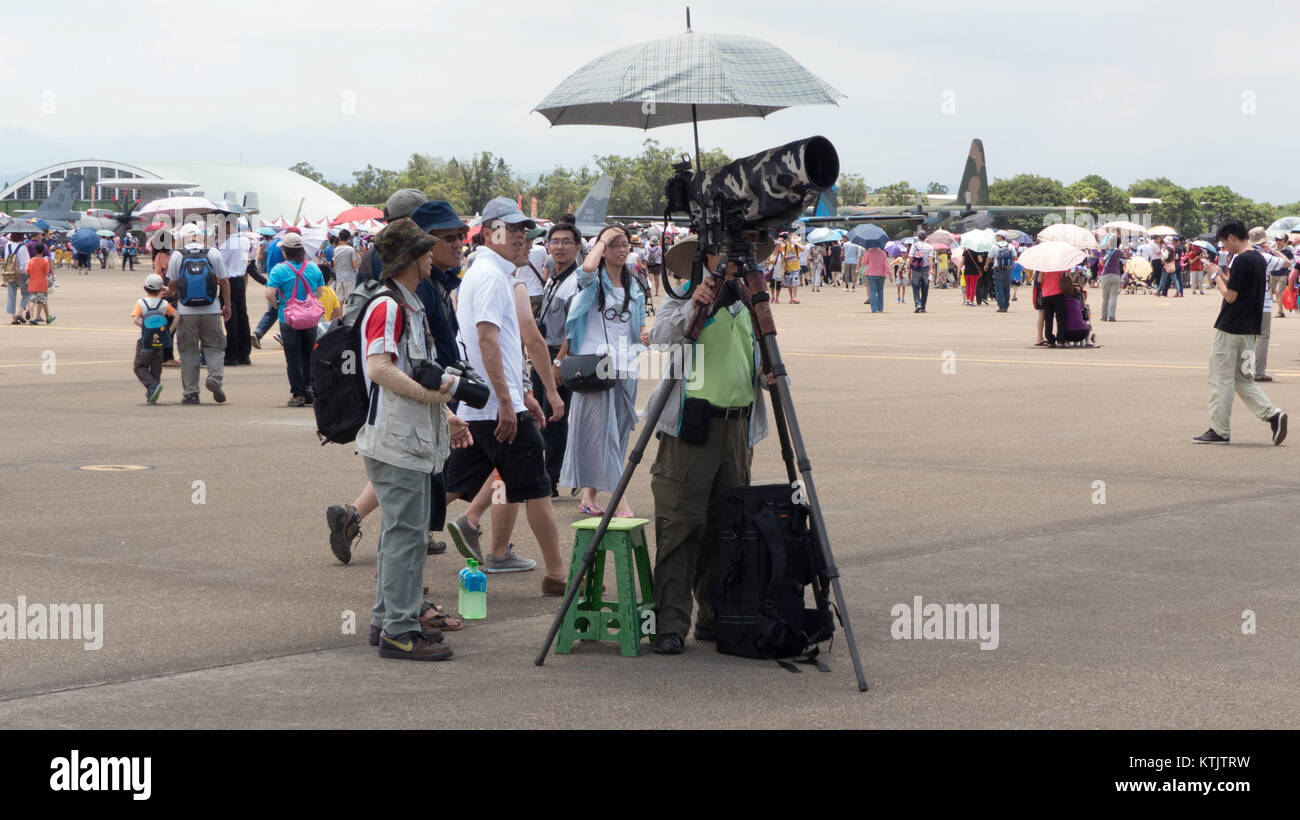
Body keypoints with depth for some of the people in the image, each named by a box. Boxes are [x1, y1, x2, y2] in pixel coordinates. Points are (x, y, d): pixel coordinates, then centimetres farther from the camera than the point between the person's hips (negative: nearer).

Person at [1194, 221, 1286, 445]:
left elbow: (1230, 296, -18)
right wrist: (1222, 276, 15)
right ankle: (1273, 415, 1)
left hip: (1230, 330, -9)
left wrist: (1216, 276, -4)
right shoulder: (1260, 260, 12)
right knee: (1243, 380, 15)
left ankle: (1219, 431, 4)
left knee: (1221, 380, 0)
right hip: (1249, 330, 9)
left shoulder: (1241, 261, -18)